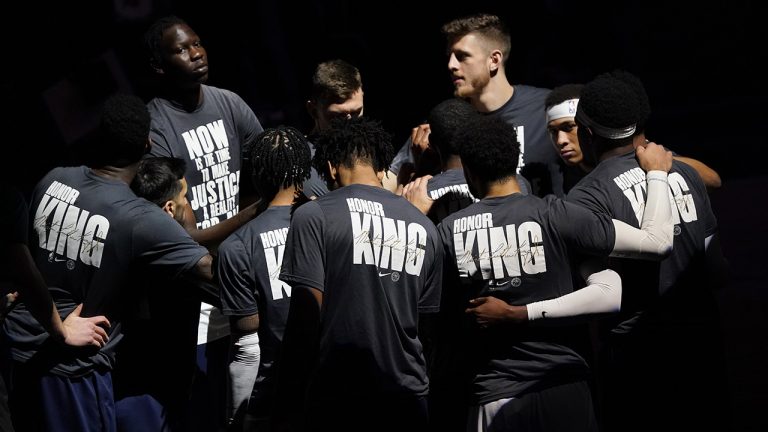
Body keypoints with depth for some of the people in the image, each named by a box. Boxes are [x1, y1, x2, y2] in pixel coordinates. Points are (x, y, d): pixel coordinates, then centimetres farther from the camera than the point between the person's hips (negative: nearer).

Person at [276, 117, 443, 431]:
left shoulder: (313, 216, -5)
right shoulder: (423, 227, 8)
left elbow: (307, 311, -10)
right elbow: (425, 319, 11)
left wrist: (291, 390, -3)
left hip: (337, 397, -4)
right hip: (407, 397, 4)